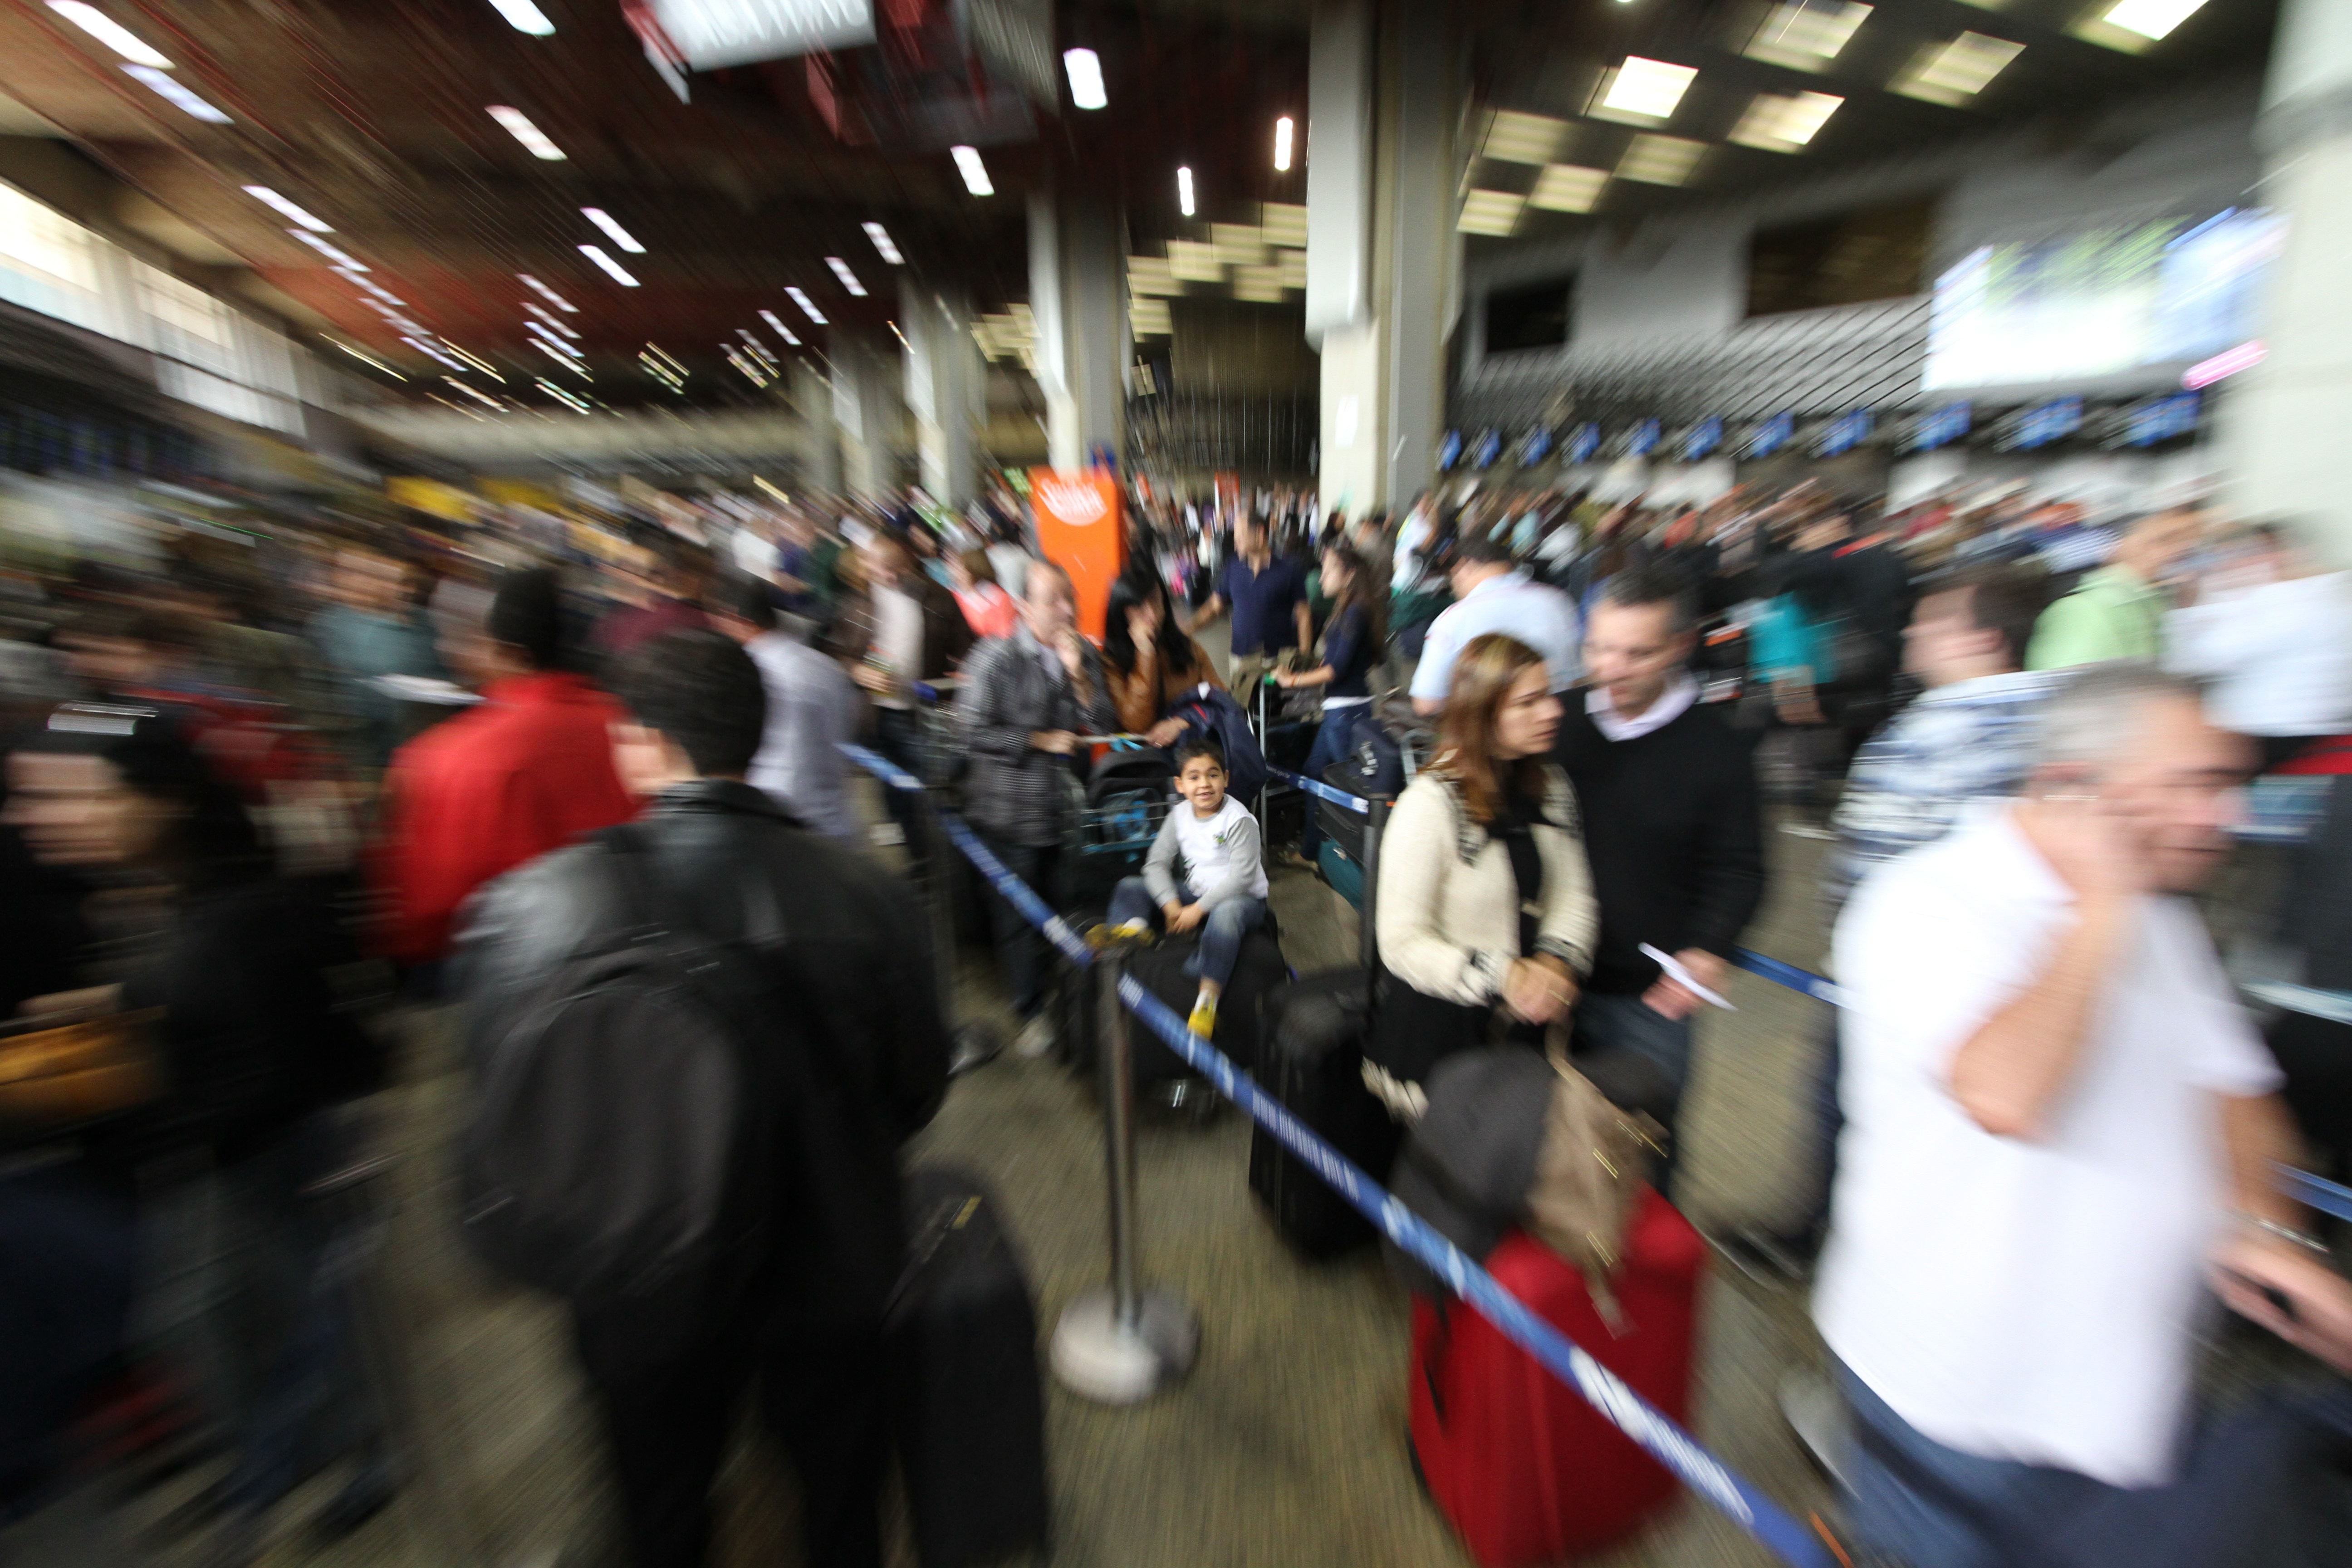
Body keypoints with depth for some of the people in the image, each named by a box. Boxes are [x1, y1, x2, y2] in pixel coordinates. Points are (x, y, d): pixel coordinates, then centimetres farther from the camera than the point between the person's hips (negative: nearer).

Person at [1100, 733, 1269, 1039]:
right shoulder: (1179, 816, -1)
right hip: (1195, 893, 6)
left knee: (1226, 912, -43)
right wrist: (1170, 903, -17)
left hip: (1243, 899, -6)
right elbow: (1156, 863, -1)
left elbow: (1241, 878, -23)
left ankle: (1208, 999, -35)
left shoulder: (1239, 820, -18)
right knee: (1129, 886, -3)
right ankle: (1132, 928, -35)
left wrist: (1198, 909, -24)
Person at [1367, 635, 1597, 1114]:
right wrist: (1502, 977, -28)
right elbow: (1401, 943, -19)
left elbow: (1574, 894, 3)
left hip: (1529, 1017, 6)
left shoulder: (1552, 787, 2)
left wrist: (1559, 961, -15)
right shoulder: (1429, 803, -20)